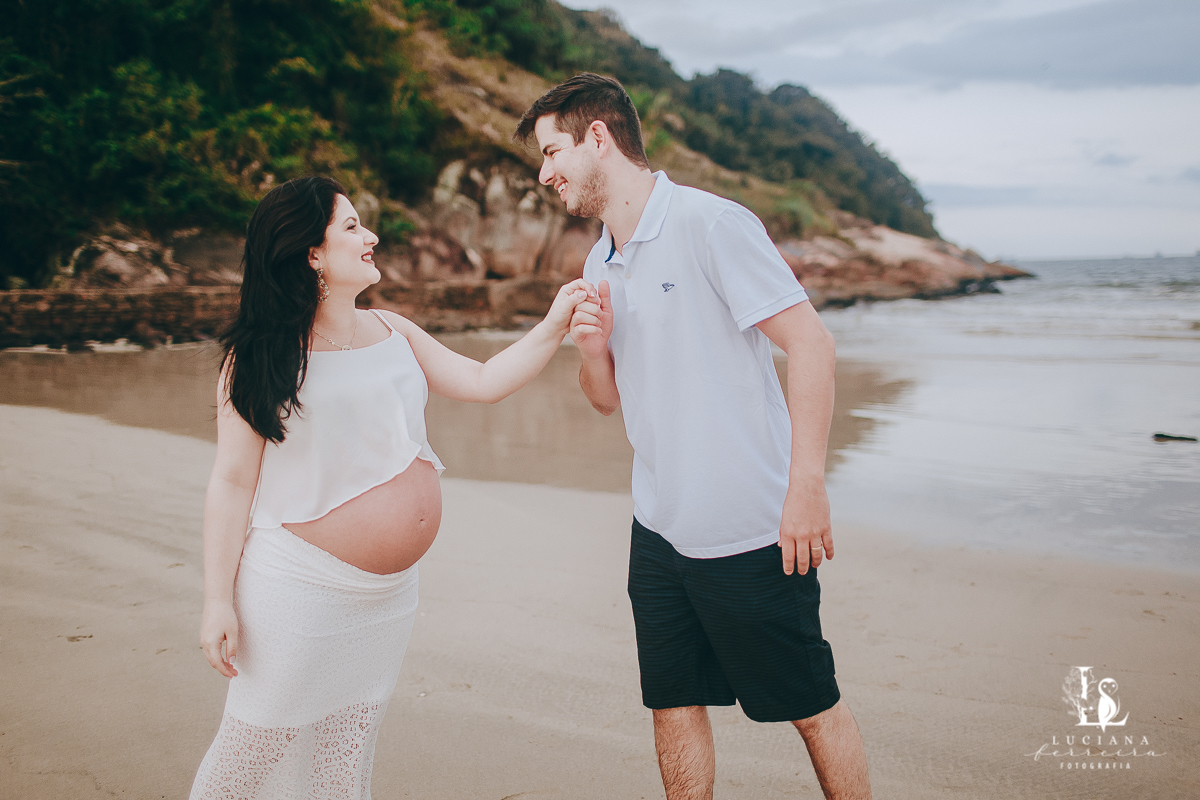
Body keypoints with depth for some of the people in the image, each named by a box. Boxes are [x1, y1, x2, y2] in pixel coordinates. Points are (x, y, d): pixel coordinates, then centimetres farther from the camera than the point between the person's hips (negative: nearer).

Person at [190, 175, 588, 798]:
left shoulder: (392, 332, 6)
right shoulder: (259, 357, -10)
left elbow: (483, 383, 9)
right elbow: (232, 482, -9)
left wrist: (554, 326, 1)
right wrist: (218, 600, -11)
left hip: (388, 593, 5)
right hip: (300, 589, -5)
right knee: (256, 747, 7)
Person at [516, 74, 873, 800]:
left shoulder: (710, 223, -12)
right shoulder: (601, 263, 12)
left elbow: (811, 343, -17)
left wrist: (807, 487, -21)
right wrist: (593, 346, -5)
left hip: (752, 530, -7)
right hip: (659, 530, 7)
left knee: (813, 707, 7)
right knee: (674, 706, 13)